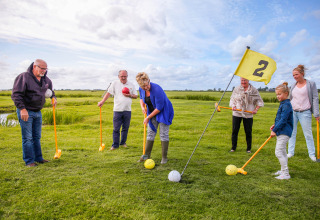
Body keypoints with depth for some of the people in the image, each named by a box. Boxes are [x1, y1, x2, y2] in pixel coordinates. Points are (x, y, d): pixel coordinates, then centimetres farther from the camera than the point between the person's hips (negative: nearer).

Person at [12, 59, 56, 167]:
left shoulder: (46, 80, 8)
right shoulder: (24, 77, -13)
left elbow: (50, 89, 29)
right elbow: (16, 94, -17)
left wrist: (53, 97, 9)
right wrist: (22, 109, -23)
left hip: (38, 112, 7)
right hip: (26, 112, -7)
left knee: (37, 137, 13)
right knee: (27, 138, -2)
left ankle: (38, 158, 23)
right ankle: (29, 161, 8)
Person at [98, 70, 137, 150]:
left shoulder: (131, 85, 9)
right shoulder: (115, 83, 3)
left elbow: (136, 96, 13)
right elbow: (108, 93, -3)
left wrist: (130, 95, -7)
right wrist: (102, 101, -15)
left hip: (127, 110, 2)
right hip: (117, 110, -2)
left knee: (125, 128, 11)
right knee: (116, 129, 0)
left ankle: (123, 142, 27)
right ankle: (115, 145, 11)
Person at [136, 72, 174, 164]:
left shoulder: (157, 89, -31)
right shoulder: (141, 89, -9)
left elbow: (159, 108, -26)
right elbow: (141, 98, 15)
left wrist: (148, 118, -17)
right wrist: (142, 107, -7)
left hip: (164, 112, -6)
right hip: (152, 112, 6)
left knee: (164, 134, -4)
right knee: (150, 133, 6)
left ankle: (164, 157, 7)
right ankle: (146, 155, 15)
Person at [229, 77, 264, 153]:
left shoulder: (253, 90, 2)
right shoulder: (236, 89, 6)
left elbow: (259, 101, 7)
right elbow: (232, 99, 14)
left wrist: (256, 109, -8)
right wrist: (233, 106, -5)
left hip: (248, 114, -1)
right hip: (236, 113, 1)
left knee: (248, 132, 3)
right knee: (235, 130, 3)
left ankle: (249, 149, 18)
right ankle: (233, 147, 16)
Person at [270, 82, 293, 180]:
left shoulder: (286, 105, -17)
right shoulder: (283, 104, 14)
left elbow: (283, 120, -22)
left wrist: (274, 130, -19)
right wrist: (275, 125, 10)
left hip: (284, 132, -11)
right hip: (281, 132, 11)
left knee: (279, 152, -11)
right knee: (283, 152, 18)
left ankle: (286, 174, -3)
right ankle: (283, 170, 30)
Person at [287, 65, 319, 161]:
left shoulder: (311, 84, -1)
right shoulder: (293, 86, 10)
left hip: (305, 112, -4)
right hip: (293, 112, 4)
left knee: (308, 134, 2)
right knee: (292, 133, 6)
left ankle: (312, 154, 15)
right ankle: (290, 152, 14)